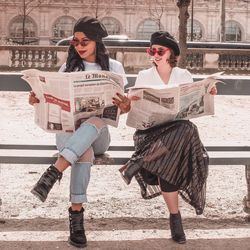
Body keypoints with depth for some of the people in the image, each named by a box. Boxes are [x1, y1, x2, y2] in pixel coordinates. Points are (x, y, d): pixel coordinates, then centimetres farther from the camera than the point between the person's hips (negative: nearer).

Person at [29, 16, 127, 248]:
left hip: (98, 134, 0)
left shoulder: (114, 67, 8)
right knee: (84, 152, -38)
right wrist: (38, 100, -12)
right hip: (68, 129, 0)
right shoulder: (68, 67, 12)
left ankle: (54, 172, -51)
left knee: (97, 120, -39)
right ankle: (76, 213, -40)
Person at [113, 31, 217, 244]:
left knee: (187, 130, -37)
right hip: (151, 129, -1)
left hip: (181, 128, 2)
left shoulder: (184, 76, 12)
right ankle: (175, 217, -20)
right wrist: (126, 107, -21)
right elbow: (136, 108, 2)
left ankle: (142, 162, -25)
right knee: (167, 160, -33)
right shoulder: (144, 76, 8)